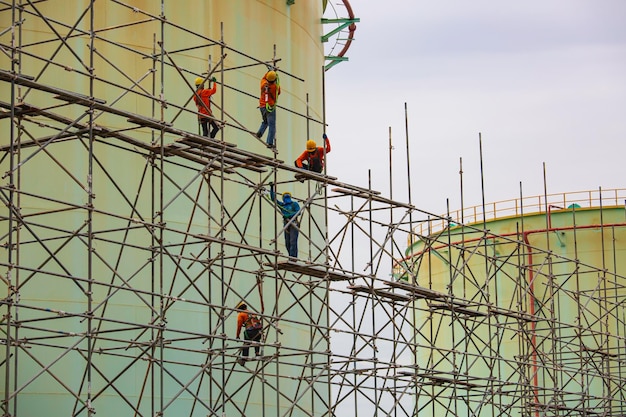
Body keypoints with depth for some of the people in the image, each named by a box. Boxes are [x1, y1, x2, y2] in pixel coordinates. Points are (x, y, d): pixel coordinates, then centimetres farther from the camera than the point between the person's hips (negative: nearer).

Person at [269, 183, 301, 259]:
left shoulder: (294, 204, 7)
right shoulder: (282, 205, 18)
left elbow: (298, 212, -7)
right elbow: (273, 198, 17)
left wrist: (289, 215, -18)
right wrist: (271, 188, 8)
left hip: (294, 224, -5)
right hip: (286, 224, 5)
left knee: (293, 241, -14)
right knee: (287, 242, 0)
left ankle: (293, 257, -19)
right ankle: (291, 258, 4)